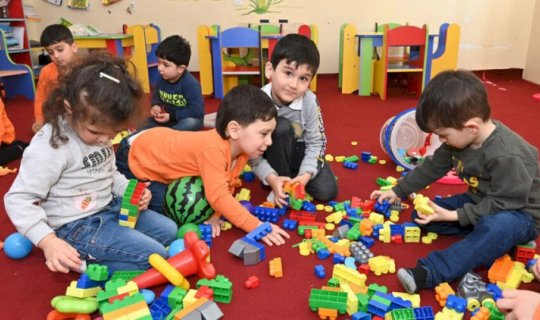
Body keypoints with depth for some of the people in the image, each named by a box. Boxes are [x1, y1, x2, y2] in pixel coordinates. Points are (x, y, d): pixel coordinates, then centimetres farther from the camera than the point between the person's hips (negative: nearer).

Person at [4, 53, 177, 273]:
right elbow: (18, 200, -21)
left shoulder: (98, 131, 2)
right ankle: (85, 261, -4)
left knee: (169, 231, 14)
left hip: (110, 208, 9)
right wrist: (48, 241, -31)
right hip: (77, 226, -9)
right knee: (156, 256, -16)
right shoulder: (49, 146, -24)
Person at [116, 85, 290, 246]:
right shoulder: (213, 149, -42)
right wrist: (257, 227, -41)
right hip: (134, 156, -7)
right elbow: (218, 196, -43)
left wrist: (214, 216, -17)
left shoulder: (240, 147, -15)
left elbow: (227, 186, -5)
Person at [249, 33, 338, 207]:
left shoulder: (309, 101, -24)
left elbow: (316, 142, -15)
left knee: (327, 191, -17)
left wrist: (305, 175, -29)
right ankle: (281, 188, -15)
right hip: (274, 155, -1)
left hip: (300, 152, 1)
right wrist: (272, 178, -35)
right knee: (281, 128, -34)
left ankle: (293, 176, 12)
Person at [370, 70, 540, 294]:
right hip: (480, 203, 8)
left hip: (518, 212, -8)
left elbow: (503, 203, -29)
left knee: (495, 227, -43)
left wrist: (454, 216, -29)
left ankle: (429, 272, -47)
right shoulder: (461, 137, -8)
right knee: (422, 216, -3)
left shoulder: (507, 156, -34)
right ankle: (490, 244, -12)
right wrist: (398, 191, 10)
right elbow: (432, 167, 5)